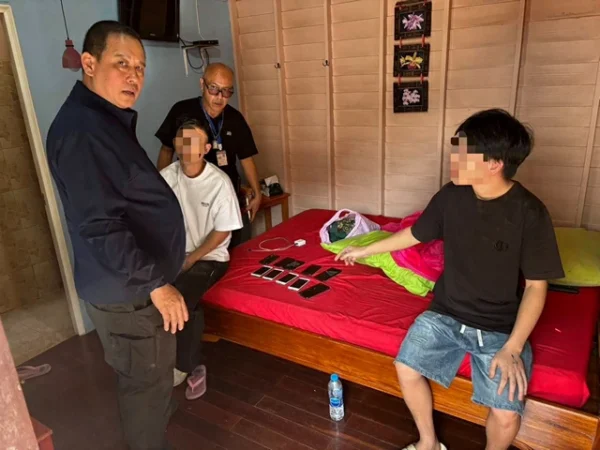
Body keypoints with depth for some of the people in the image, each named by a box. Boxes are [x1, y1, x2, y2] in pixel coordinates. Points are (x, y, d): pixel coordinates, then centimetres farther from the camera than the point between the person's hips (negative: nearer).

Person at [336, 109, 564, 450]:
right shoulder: (451, 196, -7)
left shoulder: (530, 213, -17)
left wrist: (513, 348, -18)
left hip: (502, 328, -3)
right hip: (446, 314, 3)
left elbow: (536, 286, -11)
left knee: (507, 416, -16)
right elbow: (415, 234, 10)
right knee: (407, 371, -12)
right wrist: (366, 250, 18)